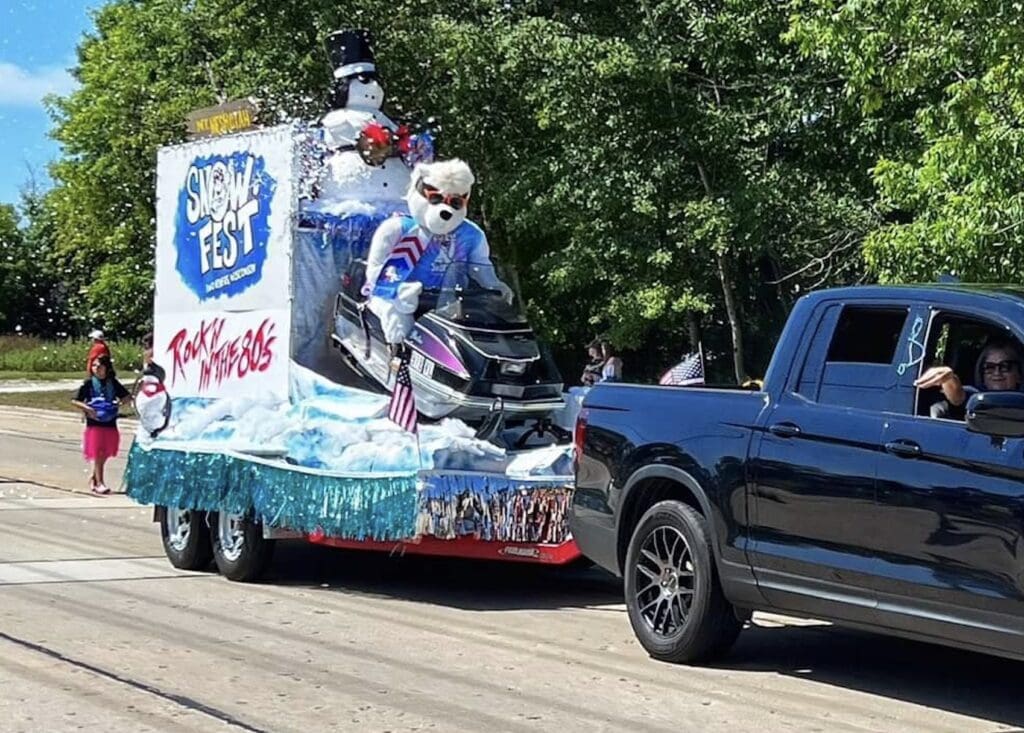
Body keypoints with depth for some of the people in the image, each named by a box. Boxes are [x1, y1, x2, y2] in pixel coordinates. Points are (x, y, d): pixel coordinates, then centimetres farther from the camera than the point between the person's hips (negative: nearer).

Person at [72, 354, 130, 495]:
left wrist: (119, 402, -5)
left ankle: (94, 477, 29)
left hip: (110, 425, 3)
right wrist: (87, 408, -18)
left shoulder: (113, 383, 5)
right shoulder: (89, 384, -3)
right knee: (97, 454, -5)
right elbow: (75, 401, -4)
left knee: (105, 455, 10)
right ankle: (99, 483, -2)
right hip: (94, 424, -3)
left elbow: (127, 397, 14)